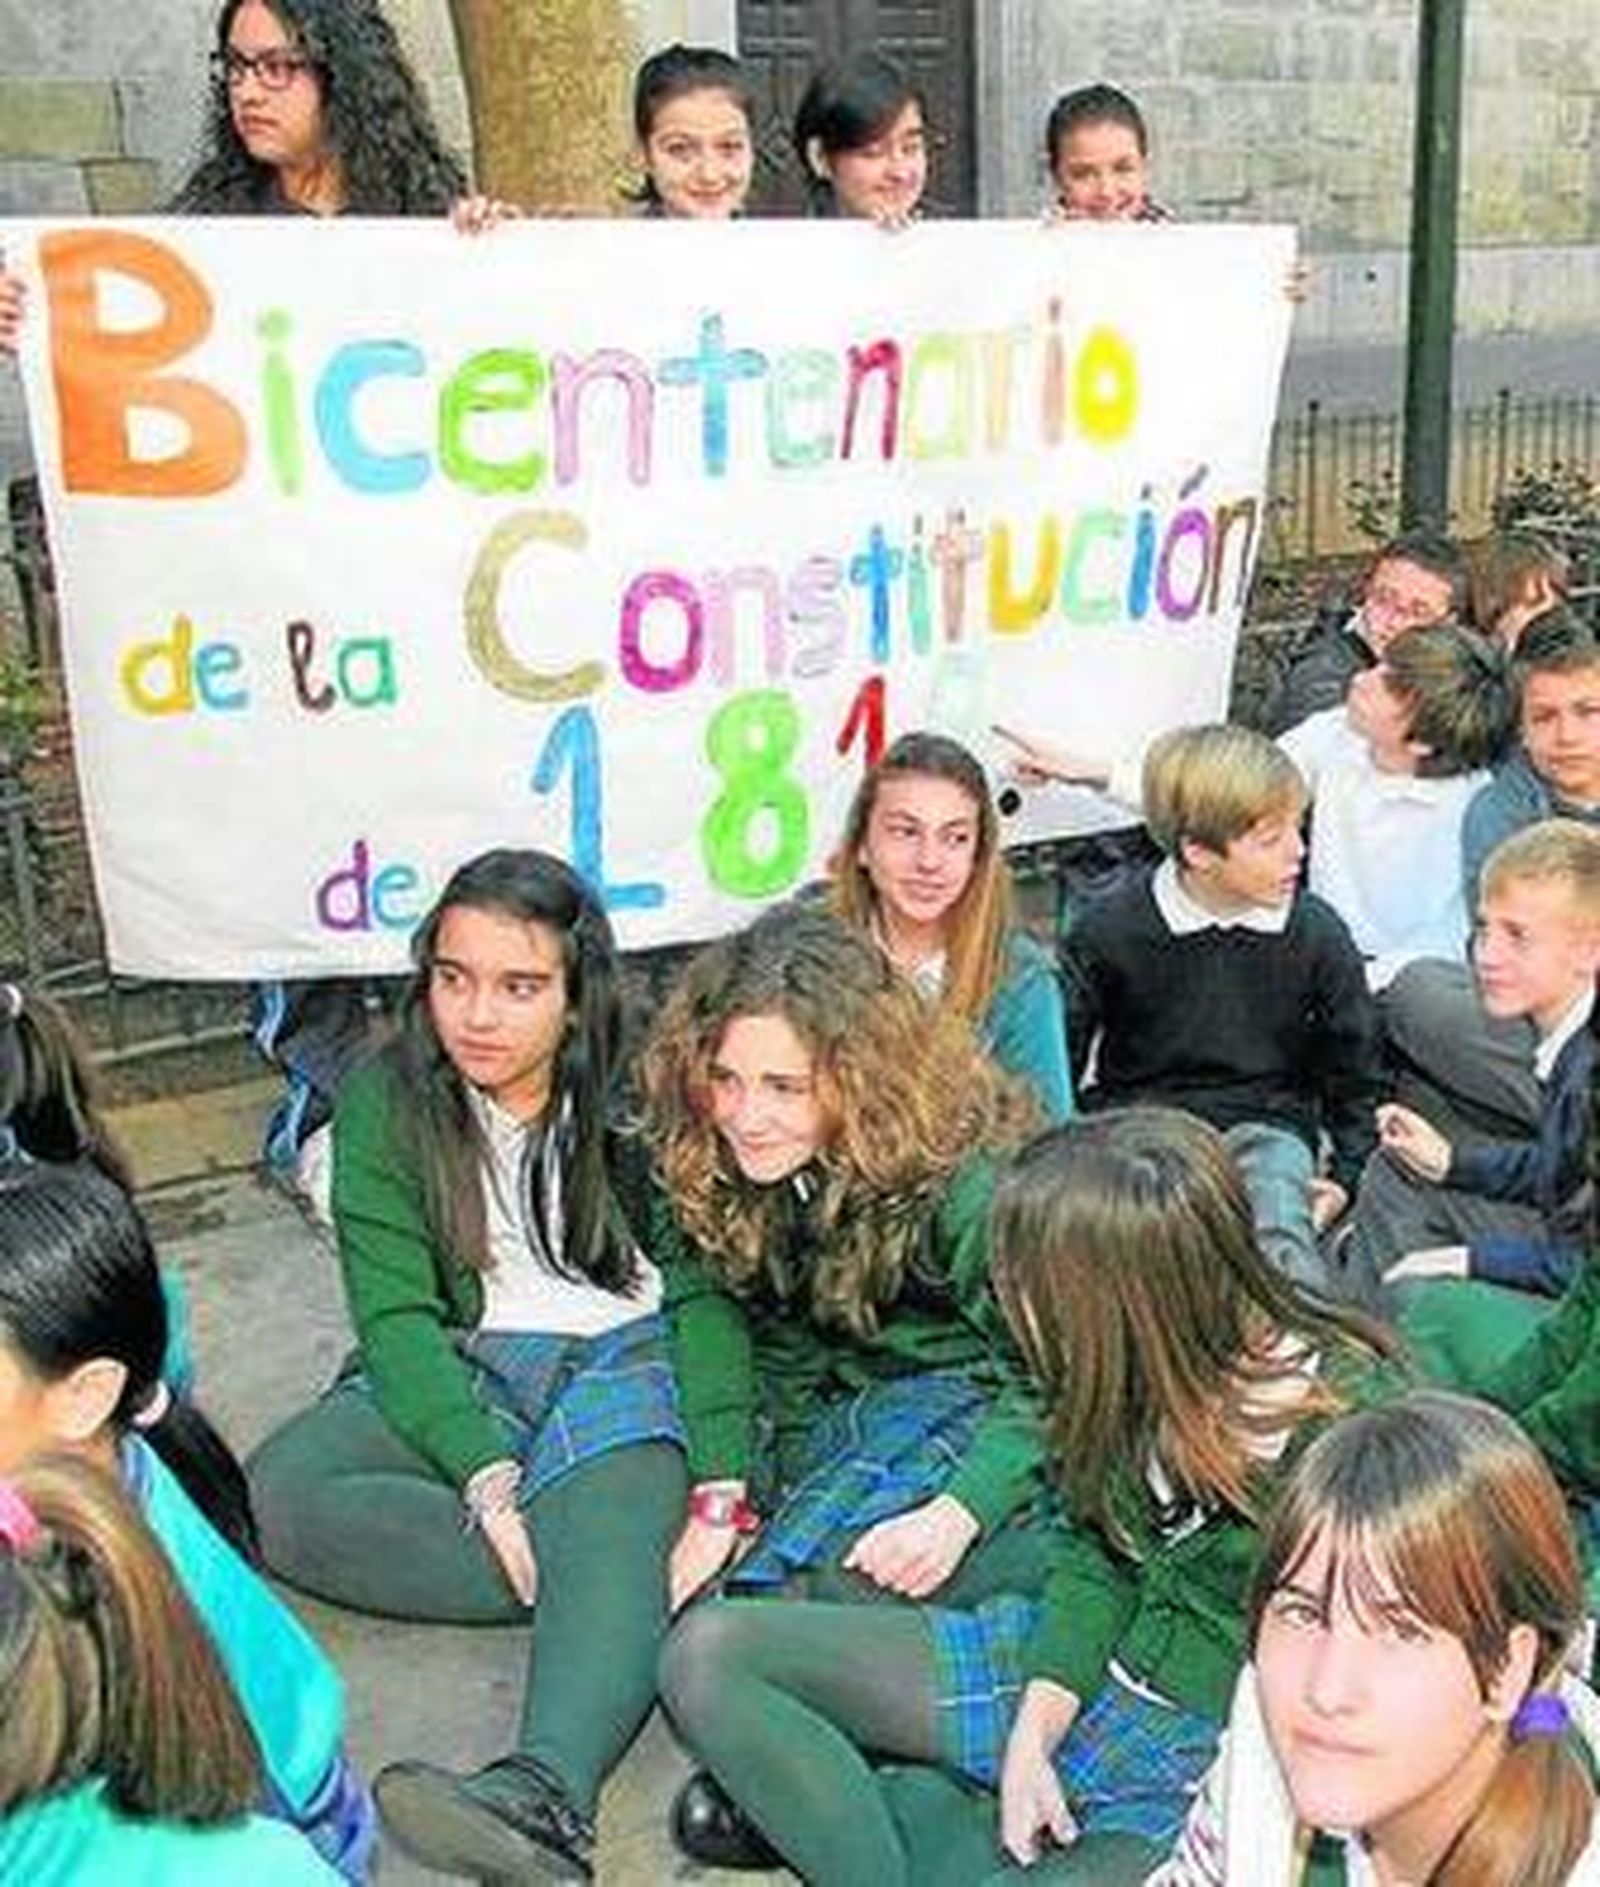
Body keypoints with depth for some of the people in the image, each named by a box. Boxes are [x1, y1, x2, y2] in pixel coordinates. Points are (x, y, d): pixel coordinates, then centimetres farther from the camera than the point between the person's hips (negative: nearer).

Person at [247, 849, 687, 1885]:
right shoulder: (387, 1100, 0)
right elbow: (397, 1315, -7)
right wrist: (485, 1476, -24)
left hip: (627, 1357, -2)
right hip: (461, 1371, 3)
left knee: (616, 1521, -35)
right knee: (279, 1490, -24)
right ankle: (626, 1587, -24)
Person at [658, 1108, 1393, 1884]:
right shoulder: (1130, 1369, -8)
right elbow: (1095, 1554, 4)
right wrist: (1032, 1736, -6)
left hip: (1209, 1760, -6)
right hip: (1077, 1675, 6)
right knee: (707, 1650, -1)